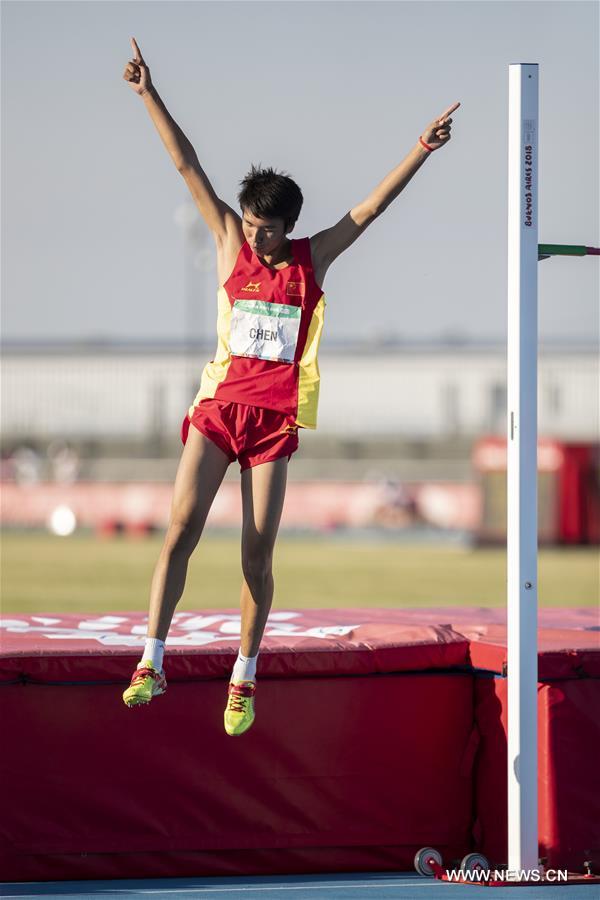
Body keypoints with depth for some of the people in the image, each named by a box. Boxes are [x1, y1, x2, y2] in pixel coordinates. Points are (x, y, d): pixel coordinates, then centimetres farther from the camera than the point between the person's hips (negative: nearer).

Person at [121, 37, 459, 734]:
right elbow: (188, 166, 1)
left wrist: (420, 152, -7)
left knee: (258, 552, -1)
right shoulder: (230, 244, 4)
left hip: (275, 417, 0)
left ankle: (244, 679, 9)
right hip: (219, 406, 0)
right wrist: (148, 95, -2)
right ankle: (151, 663, -15)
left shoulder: (313, 258, 4)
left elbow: (370, 207, 1)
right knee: (182, 526, -14)